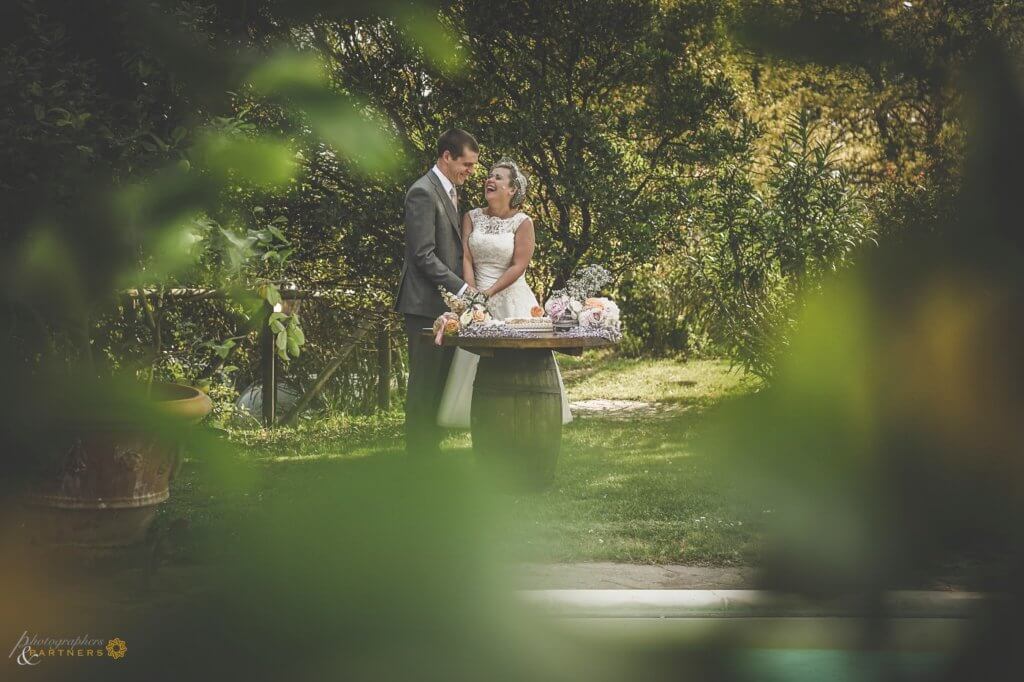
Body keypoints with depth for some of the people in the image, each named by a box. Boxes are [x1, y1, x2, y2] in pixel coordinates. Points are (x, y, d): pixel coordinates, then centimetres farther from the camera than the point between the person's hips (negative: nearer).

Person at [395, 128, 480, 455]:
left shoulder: (450, 192, 18)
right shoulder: (423, 193, -13)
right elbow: (423, 255, -18)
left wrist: (466, 286, 10)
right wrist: (461, 288, -18)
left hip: (446, 304, 9)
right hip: (426, 305, -9)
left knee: (439, 384, 11)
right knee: (424, 386, -5)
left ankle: (431, 450, 17)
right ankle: (418, 455, 0)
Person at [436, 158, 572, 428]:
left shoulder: (522, 222, -4)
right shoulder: (472, 218, 6)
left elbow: (518, 266, -9)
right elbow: (466, 259, 0)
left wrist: (489, 292, -15)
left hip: (512, 298, -3)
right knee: (477, 362, 1)